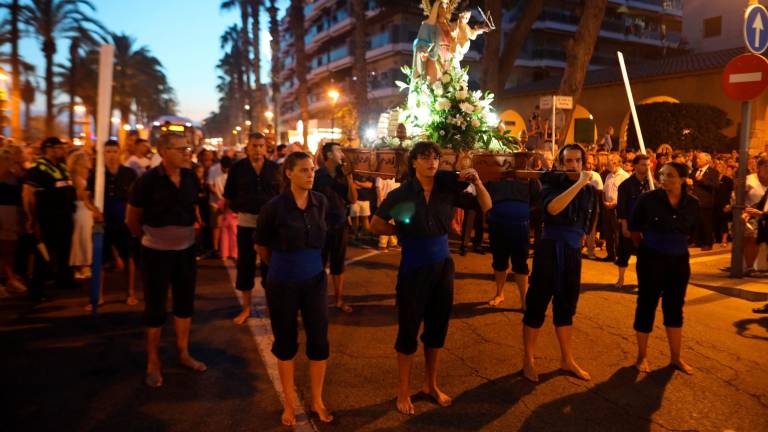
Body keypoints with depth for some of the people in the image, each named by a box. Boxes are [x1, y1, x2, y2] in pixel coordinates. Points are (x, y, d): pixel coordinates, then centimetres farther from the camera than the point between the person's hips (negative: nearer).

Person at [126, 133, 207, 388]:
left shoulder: (190, 178, -3)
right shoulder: (148, 180, -16)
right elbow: (132, 220, -4)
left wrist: (195, 224, 12)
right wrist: (150, 239, 6)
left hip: (186, 250, 5)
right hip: (157, 253, -5)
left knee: (185, 302, 14)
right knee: (155, 307, 6)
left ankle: (183, 353, 31)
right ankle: (153, 362, 21)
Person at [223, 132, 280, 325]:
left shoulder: (275, 168, 0)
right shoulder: (238, 167, -1)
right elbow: (229, 196, 4)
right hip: (246, 221, 0)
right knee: (245, 265, 8)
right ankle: (246, 307, 22)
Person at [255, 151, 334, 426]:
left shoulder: (321, 203, -4)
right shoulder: (274, 207, -15)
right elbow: (262, 247, -1)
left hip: (314, 280, 3)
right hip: (282, 283, -3)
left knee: (319, 341, 6)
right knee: (286, 342, 10)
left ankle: (317, 401, 27)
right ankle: (289, 402, 30)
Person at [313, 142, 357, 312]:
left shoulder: (342, 175, 5)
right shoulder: (317, 175, -9)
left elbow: (353, 199, 2)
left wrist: (349, 178, -8)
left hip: (340, 224, 5)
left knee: (338, 264, 13)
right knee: (318, 264, 4)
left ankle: (339, 300, 23)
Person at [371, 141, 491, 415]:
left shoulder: (448, 189, -3)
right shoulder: (402, 193, -11)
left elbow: (487, 208, 1)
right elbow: (376, 225, -5)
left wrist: (477, 182, -14)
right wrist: (404, 232, -3)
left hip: (442, 265, 4)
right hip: (414, 267, -4)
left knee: (438, 328, 15)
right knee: (409, 329, 6)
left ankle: (431, 384, 35)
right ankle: (404, 391, 24)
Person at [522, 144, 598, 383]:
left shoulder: (590, 189, 7)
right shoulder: (552, 184, -7)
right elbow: (553, 208, -29)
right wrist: (578, 183, -26)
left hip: (573, 250, 5)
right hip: (550, 248, -5)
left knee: (566, 305, 15)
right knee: (537, 303, 1)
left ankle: (567, 360, 29)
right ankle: (528, 360, 14)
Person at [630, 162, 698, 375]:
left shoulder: (692, 203, -3)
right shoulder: (648, 198, -12)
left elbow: (691, 231, 14)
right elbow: (634, 226, 1)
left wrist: (675, 243, 11)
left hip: (679, 261, 3)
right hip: (651, 260, -3)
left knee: (675, 308, 13)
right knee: (647, 306, 4)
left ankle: (676, 357, 27)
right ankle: (642, 356, 18)